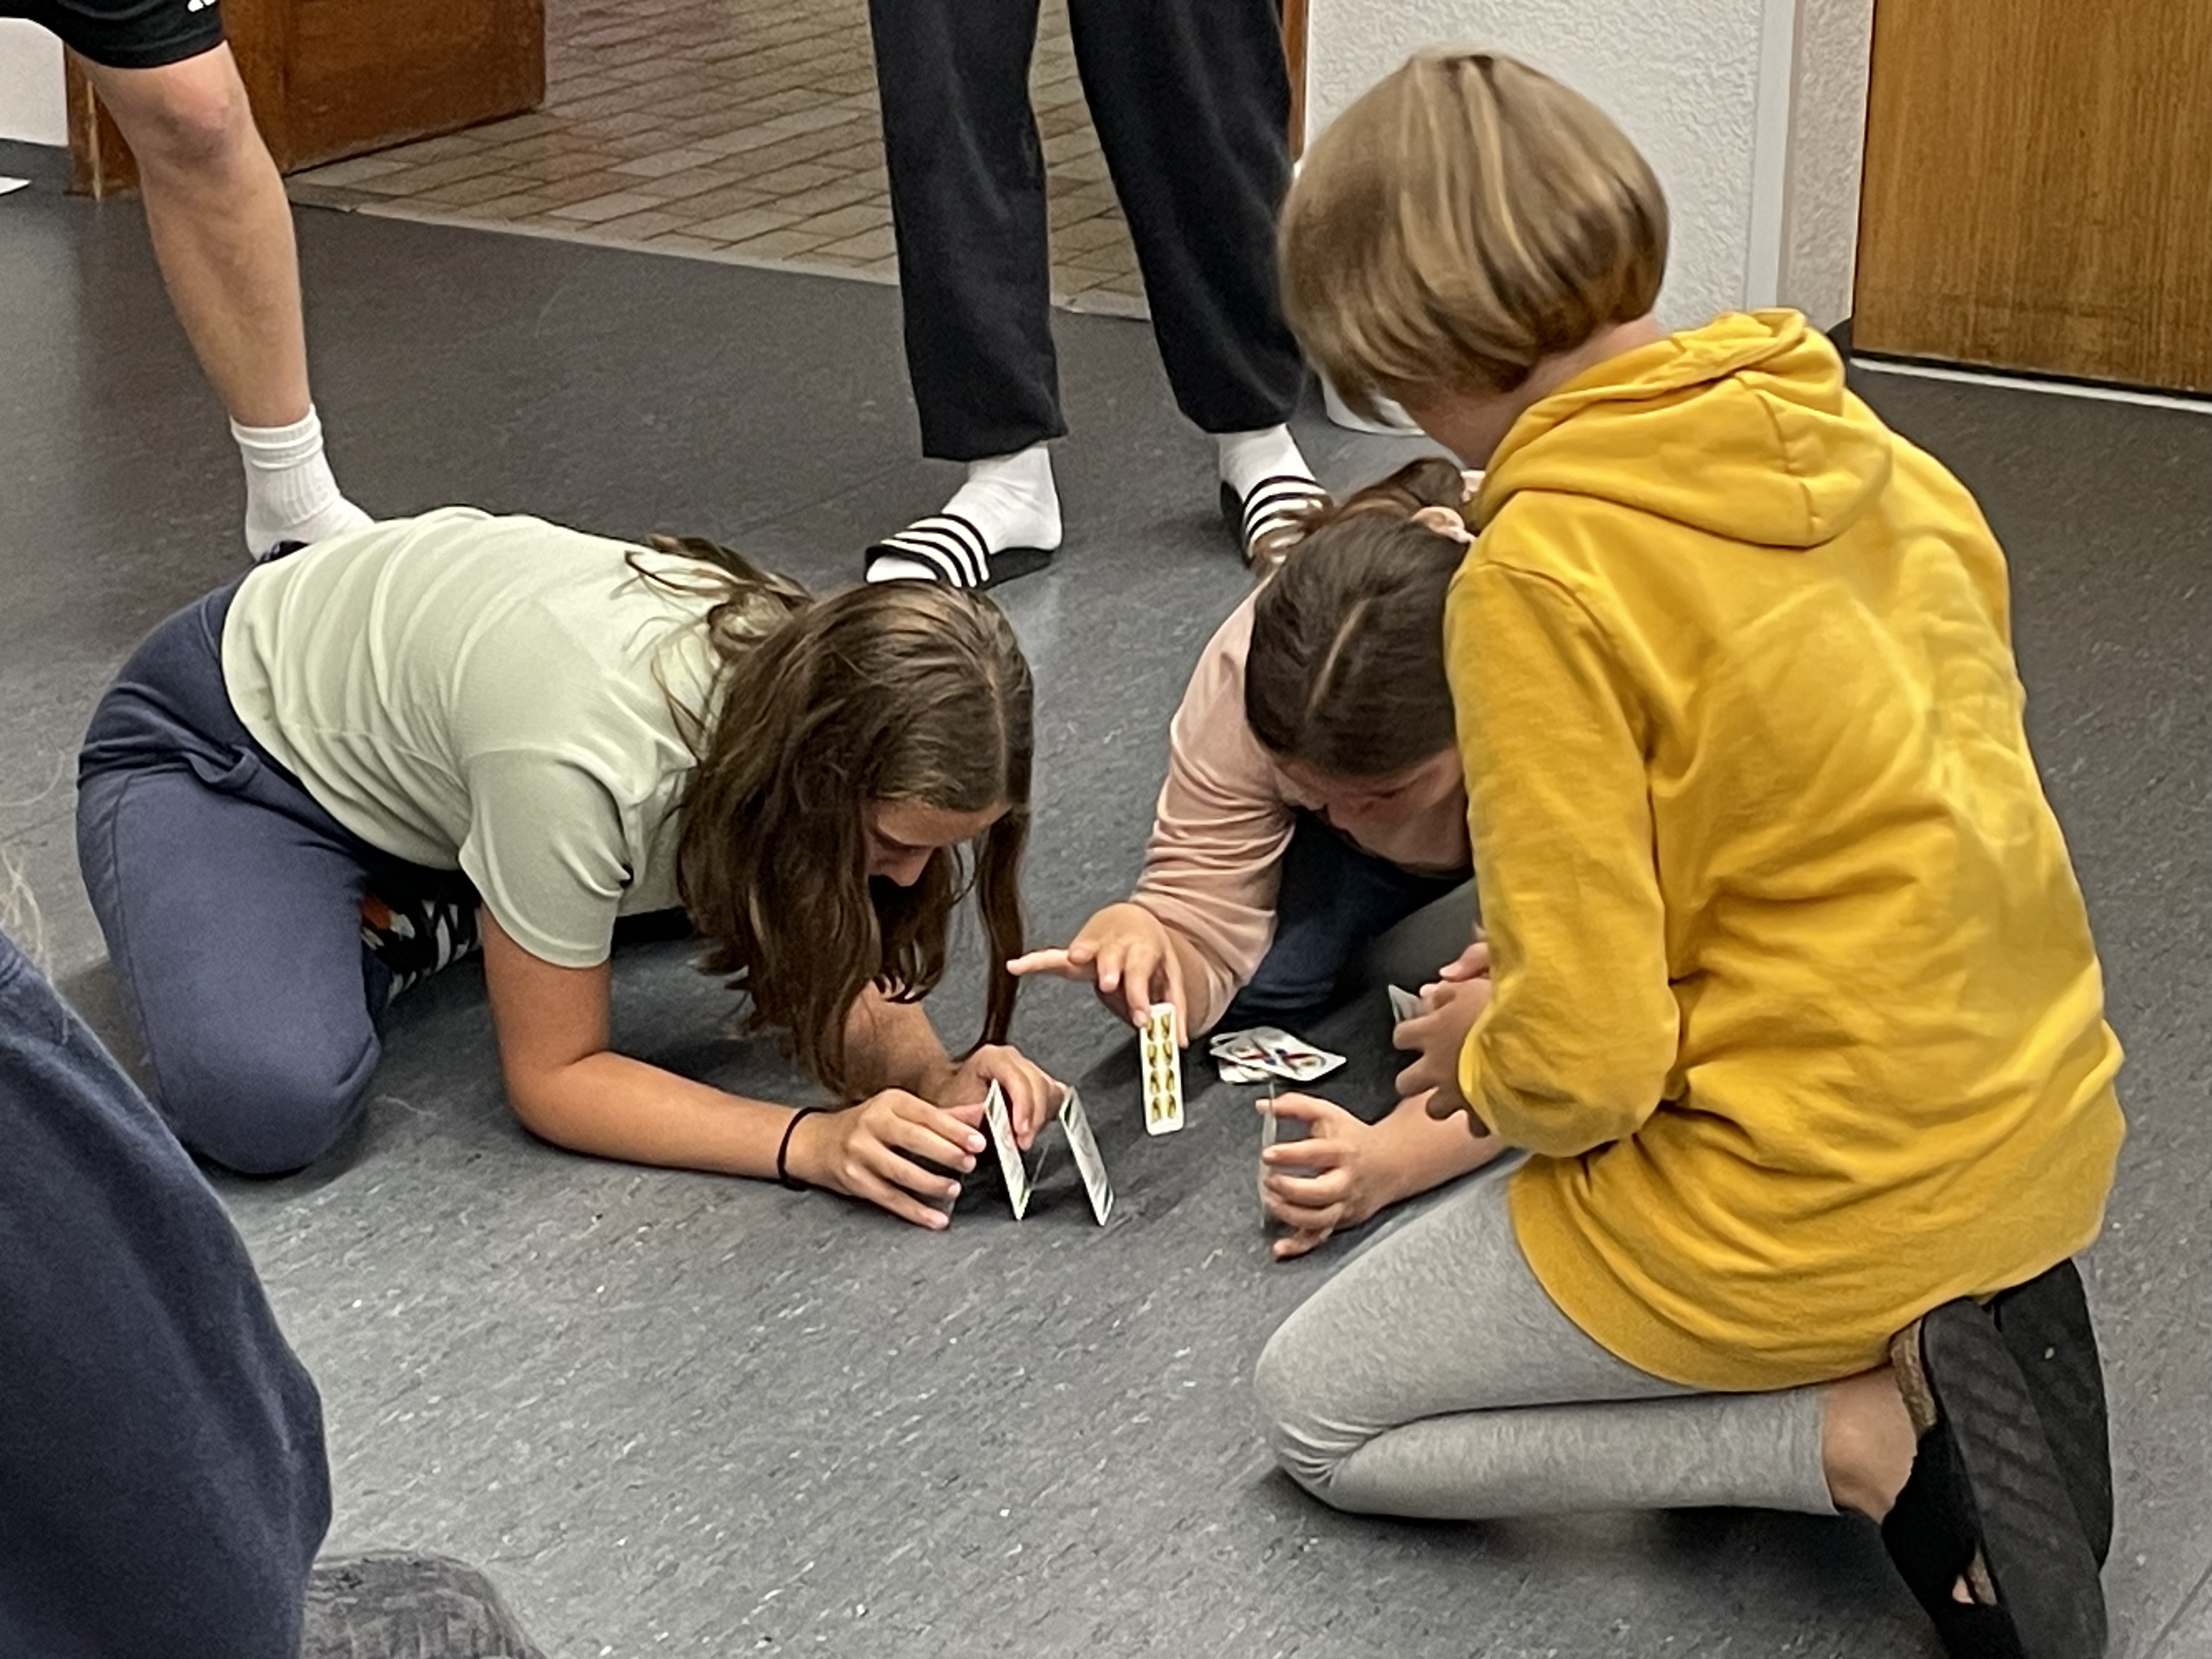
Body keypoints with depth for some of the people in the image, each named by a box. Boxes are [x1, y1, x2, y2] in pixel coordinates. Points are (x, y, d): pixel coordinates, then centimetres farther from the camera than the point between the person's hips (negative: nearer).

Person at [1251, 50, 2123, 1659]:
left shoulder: (1541, 575, -22)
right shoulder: (1861, 444, -1)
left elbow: (1584, 1067, -21)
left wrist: (1482, 1056, 2)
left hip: (1813, 1197, -7)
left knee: (1318, 1414, 14)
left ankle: (1870, 1434, -3)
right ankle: (1960, 1347, 8)